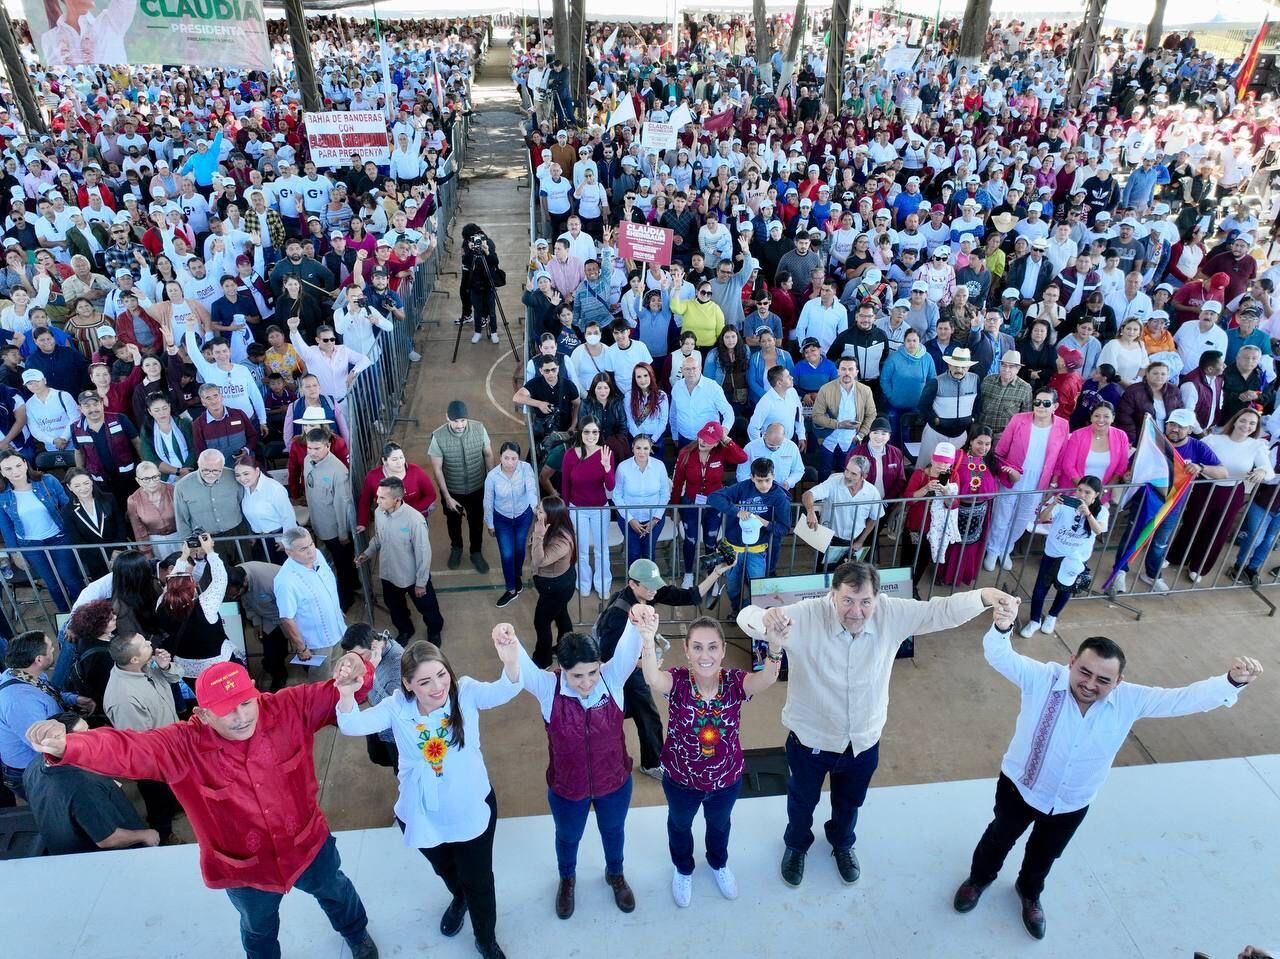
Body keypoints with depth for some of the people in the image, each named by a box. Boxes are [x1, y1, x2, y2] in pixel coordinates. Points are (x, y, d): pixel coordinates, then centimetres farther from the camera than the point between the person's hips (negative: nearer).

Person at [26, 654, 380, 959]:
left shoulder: (288, 708, -26)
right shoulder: (184, 745, -27)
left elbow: (336, 696, -24)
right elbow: (122, 748, -39)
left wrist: (356, 672, -48)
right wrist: (64, 746, -58)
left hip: (307, 844, 2)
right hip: (244, 869, -1)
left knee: (334, 890, 34)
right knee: (259, 930, 31)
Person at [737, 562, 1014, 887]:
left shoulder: (892, 615, -22)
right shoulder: (806, 616, -32)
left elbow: (940, 610, -16)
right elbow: (747, 617, -36)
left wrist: (982, 596, -36)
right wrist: (766, 618, -62)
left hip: (864, 740, 3)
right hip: (811, 738, -3)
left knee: (850, 801, 32)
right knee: (803, 800, 27)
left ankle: (842, 842, 66)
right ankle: (796, 844, 61)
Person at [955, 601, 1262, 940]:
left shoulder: (1129, 701, -22)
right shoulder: (1042, 679, -32)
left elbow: (1183, 699, -23)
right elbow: (999, 656, -43)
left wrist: (1232, 681, -41)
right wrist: (1002, 627, -66)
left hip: (1072, 805, 3)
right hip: (1019, 787, -2)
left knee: (1044, 855, 30)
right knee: (1000, 838, 25)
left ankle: (1029, 892, 62)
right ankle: (980, 878, 57)